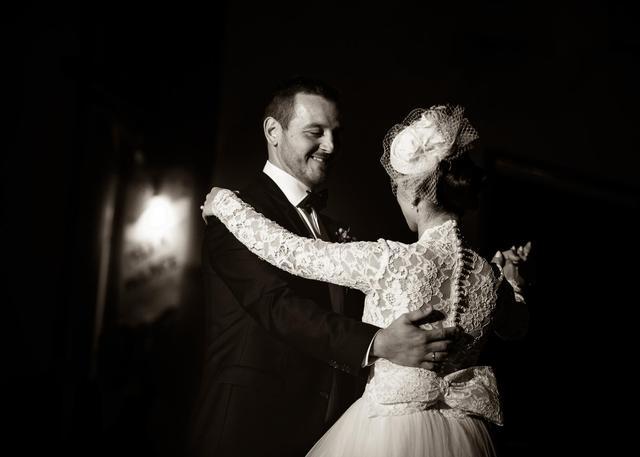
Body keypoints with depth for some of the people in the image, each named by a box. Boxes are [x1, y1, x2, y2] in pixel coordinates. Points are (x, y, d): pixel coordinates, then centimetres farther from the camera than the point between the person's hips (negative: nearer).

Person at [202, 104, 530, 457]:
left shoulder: (391, 261, -20)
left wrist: (224, 202, 2)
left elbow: (289, 251, -11)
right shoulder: (490, 276, -5)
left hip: (388, 428, -5)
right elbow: (516, 328, 17)